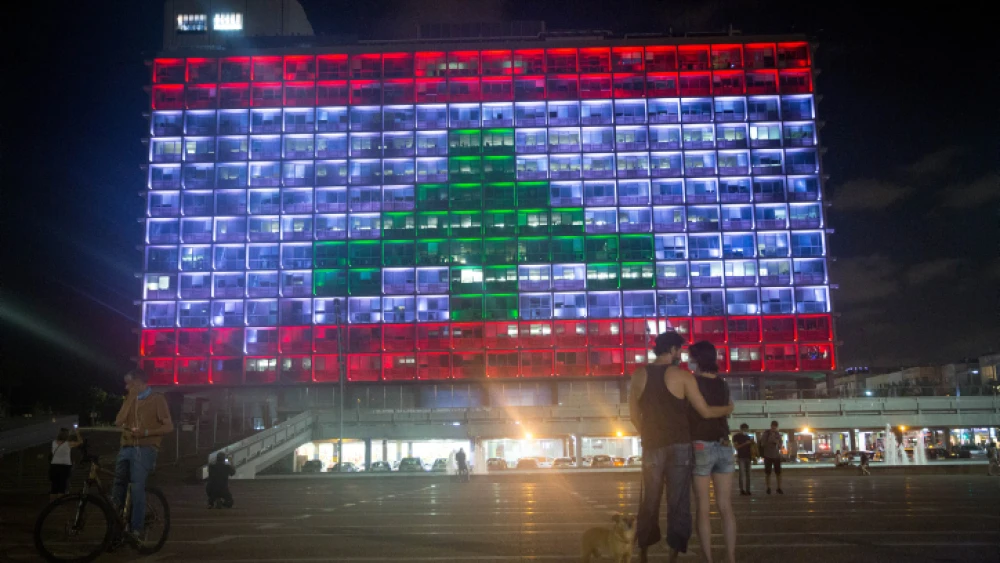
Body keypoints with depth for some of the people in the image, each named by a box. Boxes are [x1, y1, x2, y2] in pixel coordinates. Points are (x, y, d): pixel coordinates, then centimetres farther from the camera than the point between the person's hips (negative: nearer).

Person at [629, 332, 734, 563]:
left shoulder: (639, 375, 4)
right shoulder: (682, 375, -4)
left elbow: (634, 415, 7)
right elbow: (705, 411, -4)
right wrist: (727, 409, 15)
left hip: (652, 446, 3)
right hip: (679, 446, -3)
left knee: (649, 502, 10)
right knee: (678, 503, 3)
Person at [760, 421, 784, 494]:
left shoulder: (778, 434, 4)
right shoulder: (766, 433, -4)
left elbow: (780, 446, 4)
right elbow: (762, 444, -4)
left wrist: (777, 443, -17)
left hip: (776, 456, 2)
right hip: (768, 456, -2)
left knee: (778, 473, 0)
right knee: (768, 473, 2)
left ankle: (779, 488, 9)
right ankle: (768, 488, 11)